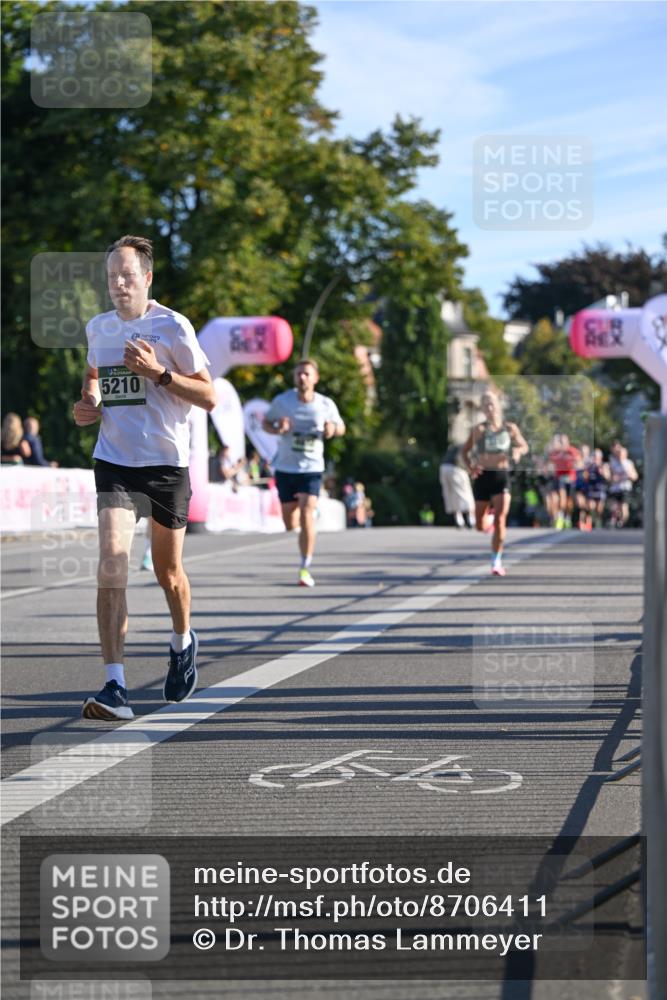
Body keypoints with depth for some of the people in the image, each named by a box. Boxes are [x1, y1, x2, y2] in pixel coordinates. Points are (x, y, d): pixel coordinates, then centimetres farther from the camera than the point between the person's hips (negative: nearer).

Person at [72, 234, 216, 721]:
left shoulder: (172, 327, -7)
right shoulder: (98, 328, 7)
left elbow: (209, 396, -6)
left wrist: (159, 372, -19)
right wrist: (89, 404, 7)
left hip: (167, 462, -2)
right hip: (114, 462, 2)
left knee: (168, 570, 12)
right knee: (112, 563, -16)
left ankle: (183, 643, 45)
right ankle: (115, 688, -19)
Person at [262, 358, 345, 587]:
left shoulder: (326, 405, -3)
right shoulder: (282, 401, -4)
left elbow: (340, 427, 12)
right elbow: (265, 422, 8)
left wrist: (333, 429, -13)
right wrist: (277, 429, -15)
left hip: (312, 468, -1)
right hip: (285, 467, 1)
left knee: (307, 515, -16)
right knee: (291, 524, 7)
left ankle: (305, 568, -8)